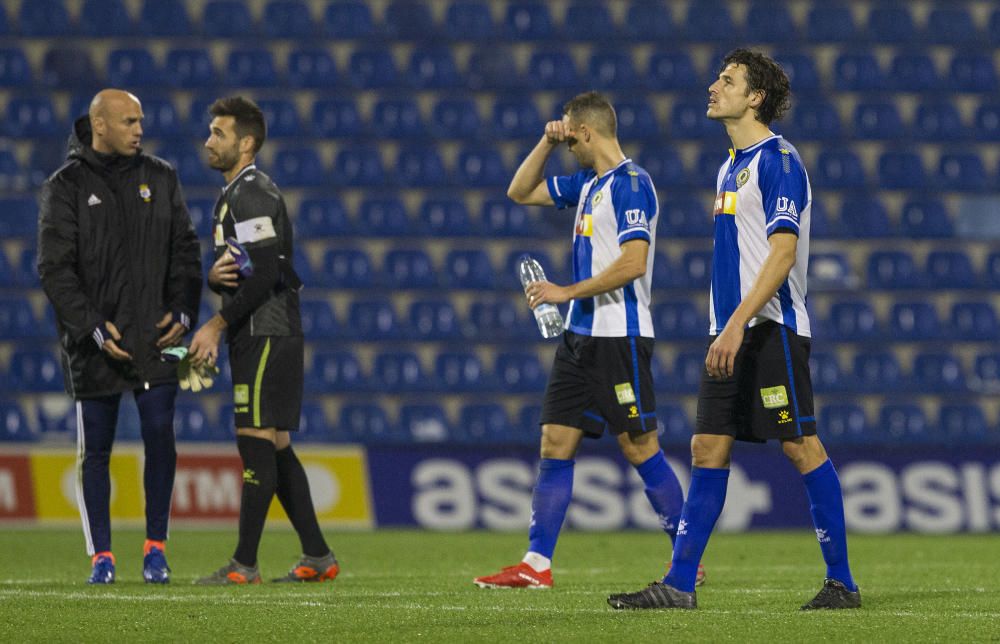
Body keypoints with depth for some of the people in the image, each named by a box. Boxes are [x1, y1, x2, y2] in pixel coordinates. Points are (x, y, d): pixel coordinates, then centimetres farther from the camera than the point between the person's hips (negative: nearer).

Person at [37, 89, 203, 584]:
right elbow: (54, 267, -6)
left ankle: (155, 548, 6)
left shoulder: (160, 178, 9)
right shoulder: (66, 187, -1)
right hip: (93, 345, -2)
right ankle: (101, 555, 9)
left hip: (155, 338, 2)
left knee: (160, 439, -4)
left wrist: (183, 311, -2)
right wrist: (93, 328, -14)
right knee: (95, 450, 2)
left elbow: (185, 249, 12)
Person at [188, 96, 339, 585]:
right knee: (275, 447, 12)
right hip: (257, 337, 11)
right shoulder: (234, 194, 21)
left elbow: (264, 274, -20)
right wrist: (214, 276, -3)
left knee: (256, 442, -11)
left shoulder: (252, 194, -12)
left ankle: (244, 564, -12)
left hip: (265, 336, -11)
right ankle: (317, 556, 15)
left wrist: (217, 325, -16)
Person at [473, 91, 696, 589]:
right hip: (581, 335, 9)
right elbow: (520, 192, 26)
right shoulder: (588, 183, 15)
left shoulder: (630, 184, -13)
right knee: (555, 444, 5)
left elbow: (632, 263, -22)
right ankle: (536, 565, 5)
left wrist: (566, 292, -17)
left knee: (639, 447, -5)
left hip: (620, 337, -9)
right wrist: (546, 143, 13)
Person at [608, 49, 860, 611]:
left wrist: (737, 324, -25)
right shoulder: (732, 167, 18)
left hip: (772, 328, -9)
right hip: (731, 334, 9)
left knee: (803, 447, -7)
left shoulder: (777, 160, -11)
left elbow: (783, 252, -19)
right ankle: (680, 585, 5)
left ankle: (842, 581, -2)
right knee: (708, 449, 5)